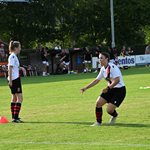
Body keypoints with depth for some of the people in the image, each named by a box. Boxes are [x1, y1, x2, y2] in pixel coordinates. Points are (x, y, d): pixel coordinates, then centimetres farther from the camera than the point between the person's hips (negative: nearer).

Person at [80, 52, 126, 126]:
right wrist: (86, 88, 11)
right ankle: (98, 122, 10)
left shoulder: (112, 67, -22)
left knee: (109, 110, -15)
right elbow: (97, 80, 15)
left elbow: (117, 80, -31)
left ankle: (114, 115, 21)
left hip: (119, 90, -8)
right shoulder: (103, 69, 6)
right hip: (111, 89, 8)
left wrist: (108, 88, -36)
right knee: (98, 103, -5)